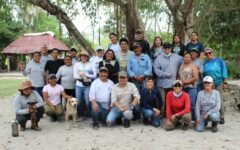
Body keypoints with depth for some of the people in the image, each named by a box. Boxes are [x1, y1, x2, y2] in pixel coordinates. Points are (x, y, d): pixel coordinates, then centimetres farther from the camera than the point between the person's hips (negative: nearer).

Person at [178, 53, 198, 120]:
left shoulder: (193, 66, 2)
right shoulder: (181, 66, 18)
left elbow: (196, 77, -8)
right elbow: (178, 76, 19)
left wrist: (186, 82, -11)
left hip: (191, 87, -5)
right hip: (182, 88, 5)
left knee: (191, 104, -11)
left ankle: (194, 119, -3)